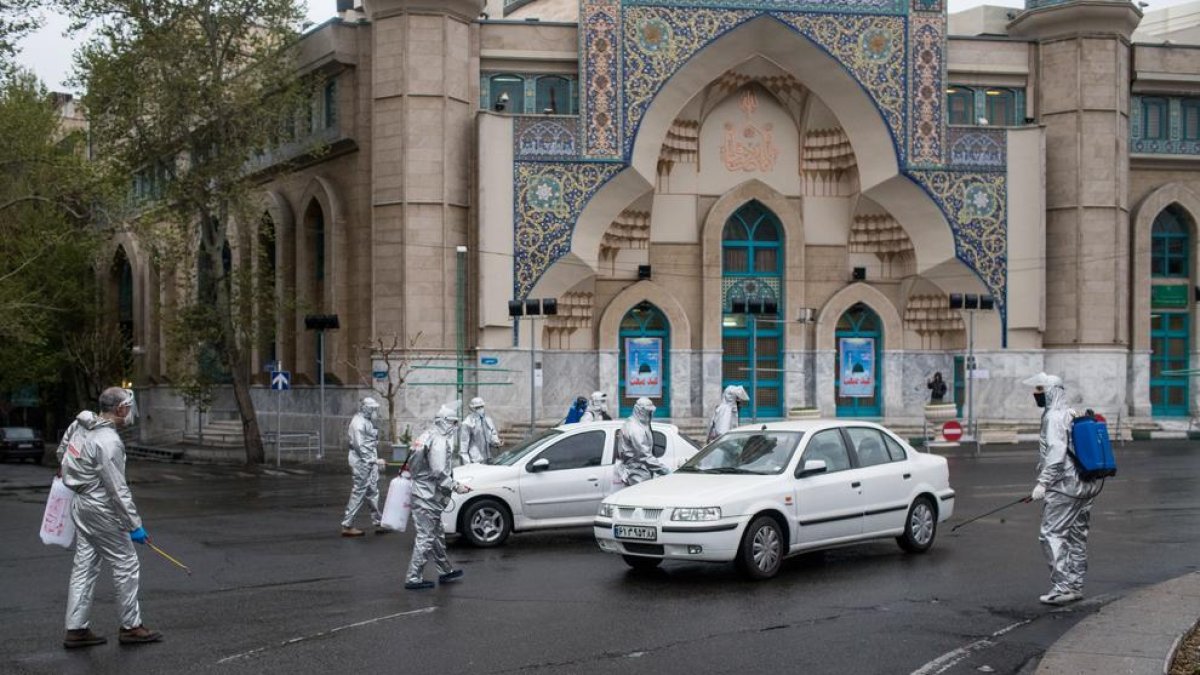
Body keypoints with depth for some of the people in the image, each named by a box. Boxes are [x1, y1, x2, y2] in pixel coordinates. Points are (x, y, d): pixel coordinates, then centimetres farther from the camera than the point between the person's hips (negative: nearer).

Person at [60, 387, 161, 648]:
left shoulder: (83, 425, 4)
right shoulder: (108, 442, -23)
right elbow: (117, 488, -23)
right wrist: (134, 525, -19)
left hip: (81, 504, 9)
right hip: (100, 509, -9)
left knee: (85, 566, 11)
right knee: (126, 564, 1)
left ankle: (76, 629, 12)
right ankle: (131, 626, 9)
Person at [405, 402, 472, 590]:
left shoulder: (427, 436, 13)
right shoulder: (439, 442, -18)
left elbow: (413, 464, 17)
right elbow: (439, 472, -24)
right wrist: (455, 486, -15)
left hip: (421, 491, 11)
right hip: (428, 497, -11)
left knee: (437, 535, 20)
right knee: (426, 537, -5)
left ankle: (445, 571, 31)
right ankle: (414, 578, -2)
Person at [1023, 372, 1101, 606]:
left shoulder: (1054, 417, -13)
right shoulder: (1072, 415, 15)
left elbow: (1056, 454, -22)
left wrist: (1043, 483, -21)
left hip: (1064, 486, -10)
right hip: (1084, 486, 10)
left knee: (1052, 534, -8)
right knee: (1076, 536, 14)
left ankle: (1062, 587, -12)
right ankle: (1076, 585, 20)